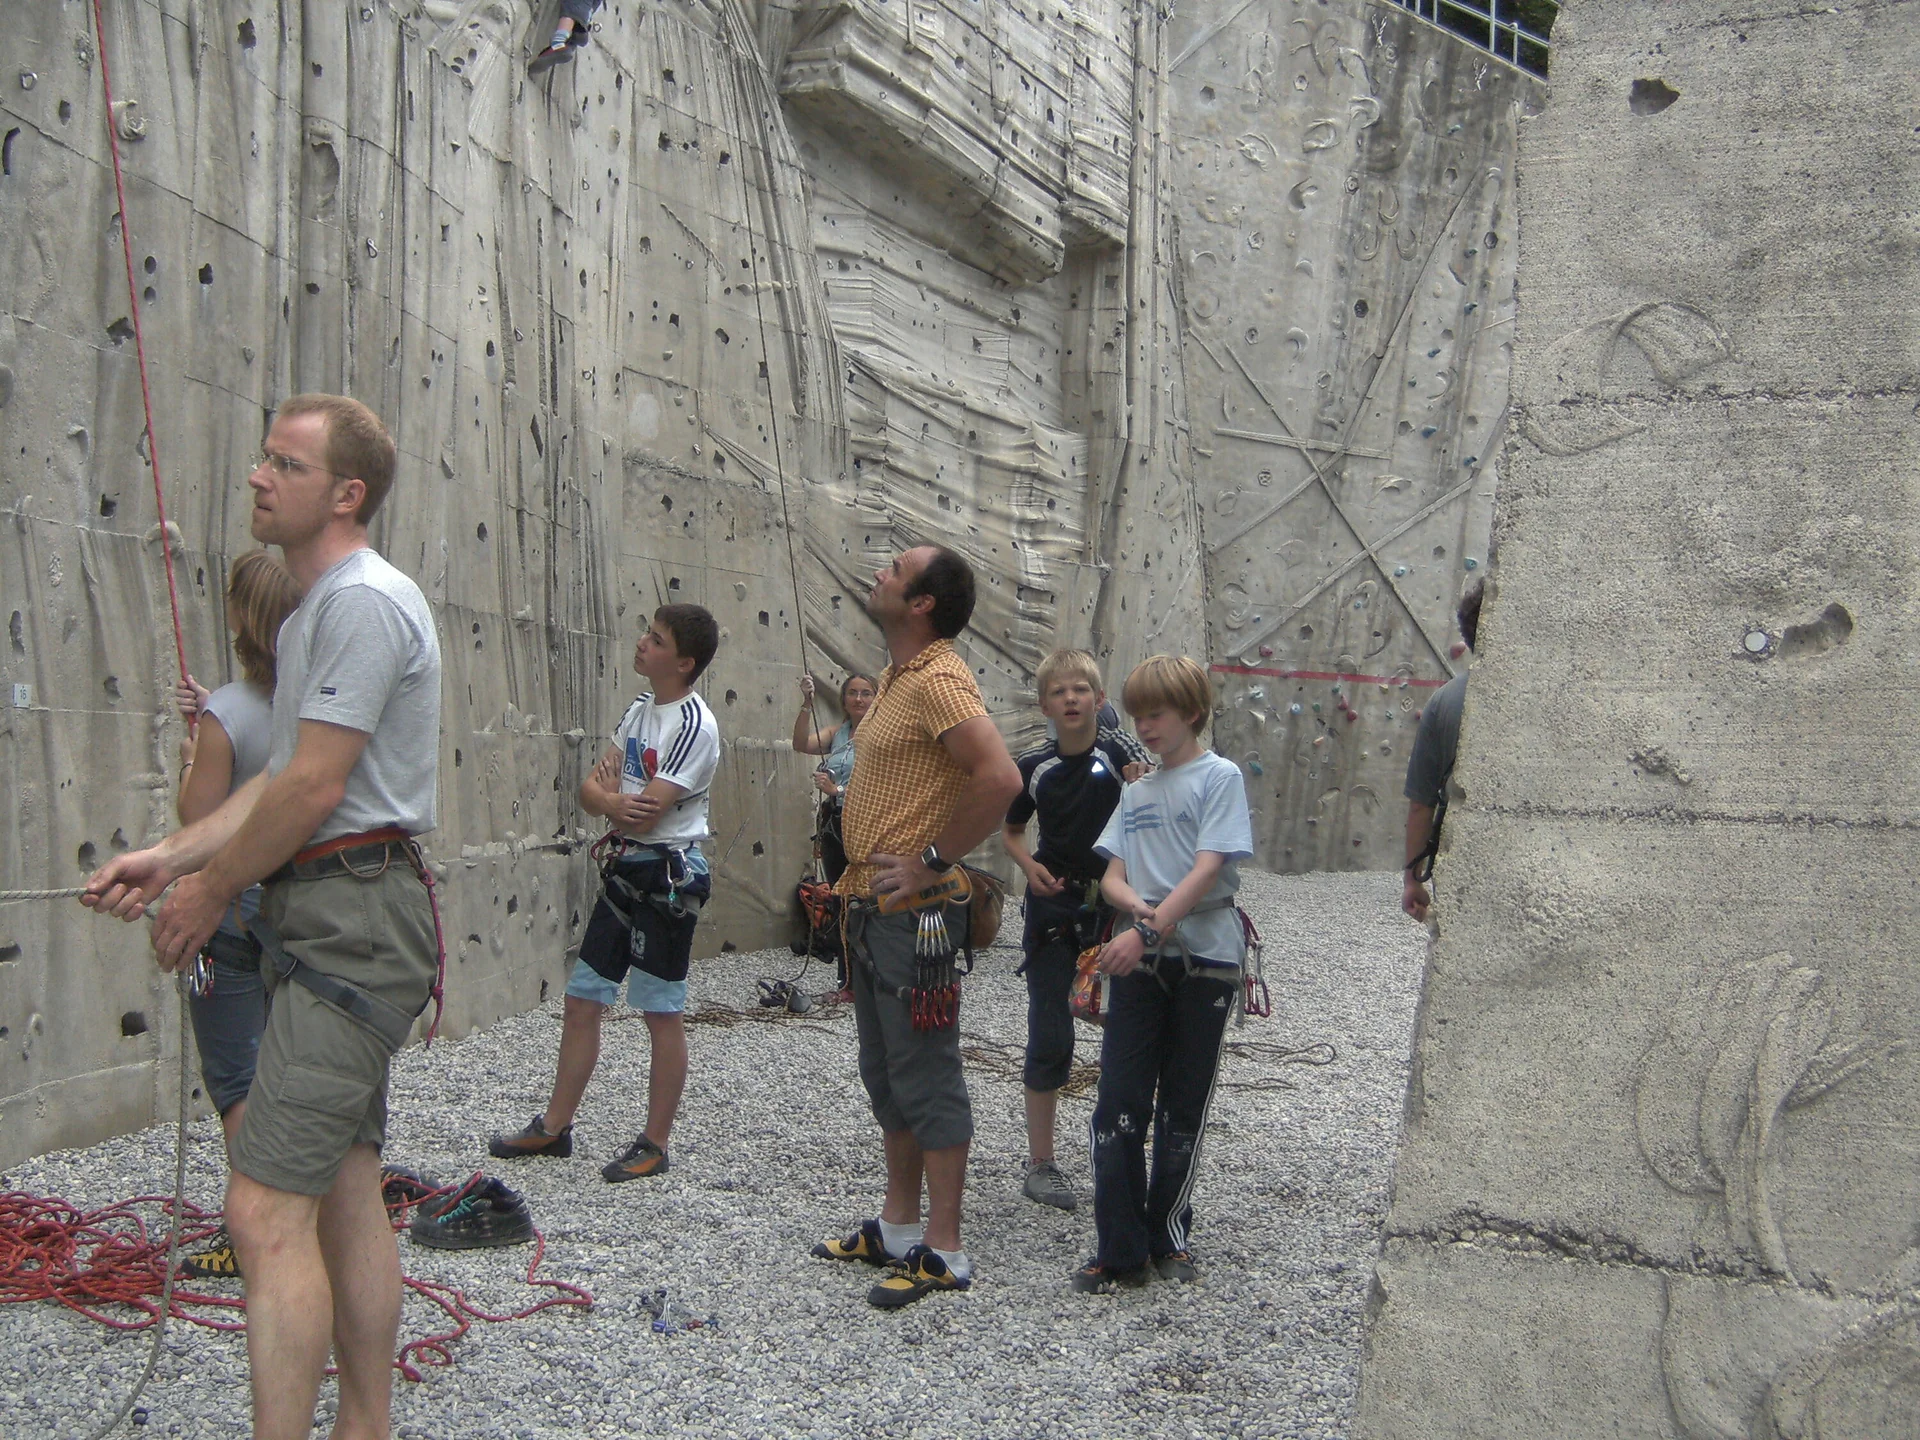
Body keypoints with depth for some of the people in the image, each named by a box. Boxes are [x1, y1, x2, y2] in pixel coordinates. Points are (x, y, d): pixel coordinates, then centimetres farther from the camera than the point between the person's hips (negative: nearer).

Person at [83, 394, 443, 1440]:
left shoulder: (363, 601, -14)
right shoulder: (316, 613, 20)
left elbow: (314, 788, -18)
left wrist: (210, 891, -6)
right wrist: (166, 857, 8)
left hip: (350, 922, -11)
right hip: (331, 921, 11)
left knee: (265, 1210, -14)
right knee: (346, 1191, 15)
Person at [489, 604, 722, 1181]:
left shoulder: (694, 724, -16)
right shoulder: (638, 710, 11)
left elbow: (647, 812, -21)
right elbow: (592, 788, 8)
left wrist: (610, 790, -2)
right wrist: (613, 802, -15)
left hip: (668, 877, -9)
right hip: (625, 868, 9)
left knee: (663, 1013, 0)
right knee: (581, 999, 12)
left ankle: (655, 1144, 11)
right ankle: (554, 1127, 23)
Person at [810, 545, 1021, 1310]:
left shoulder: (938, 681, -17)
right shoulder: (897, 677, 14)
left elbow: (1000, 778, -30)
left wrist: (932, 862, -22)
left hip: (913, 912, -10)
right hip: (873, 907, 10)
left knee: (926, 1080, -3)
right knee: (886, 1074, 17)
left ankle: (943, 1252, 6)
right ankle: (897, 1226, 29)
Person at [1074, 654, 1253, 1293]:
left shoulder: (1220, 777, -3)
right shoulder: (1136, 790, 15)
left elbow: (1208, 868, -14)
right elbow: (1112, 876, 10)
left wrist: (1151, 930, -21)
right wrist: (1140, 906, -12)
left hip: (1205, 959, -4)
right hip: (1139, 960, 5)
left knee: (1184, 1107, 6)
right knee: (1119, 1104, -2)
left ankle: (1167, 1234, 20)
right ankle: (1120, 1250, 2)